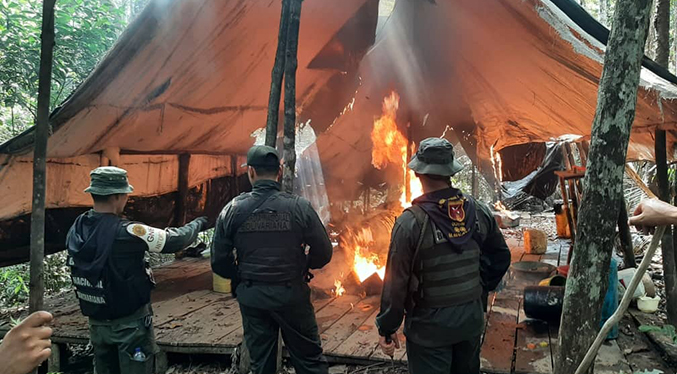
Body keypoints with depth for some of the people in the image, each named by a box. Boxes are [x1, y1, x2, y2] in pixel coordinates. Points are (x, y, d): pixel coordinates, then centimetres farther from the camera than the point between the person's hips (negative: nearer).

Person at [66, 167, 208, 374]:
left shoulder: (76, 229, -4)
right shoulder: (126, 233, -25)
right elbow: (175, 240, -16)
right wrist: (198, 224, 2)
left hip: (97, 322, 7)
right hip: (130, 324, -6)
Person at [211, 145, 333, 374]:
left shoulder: (232, 209, -7)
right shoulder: (299, 206, -11)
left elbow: (219, 262, -5)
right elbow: (323, 254, -8)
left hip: (251, 297, 2)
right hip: (291, 294, -2)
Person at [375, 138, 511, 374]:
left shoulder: (411, 221, -20)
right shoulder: (479, 212, -4)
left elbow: (396, 280, -16)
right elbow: (500, 257, 8)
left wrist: (387, 328, -6)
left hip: (430, 324, -5)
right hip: (472, 318, 5)